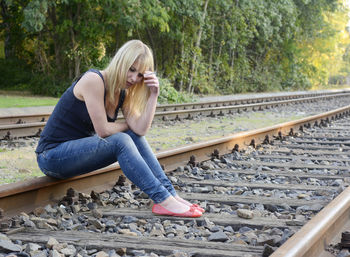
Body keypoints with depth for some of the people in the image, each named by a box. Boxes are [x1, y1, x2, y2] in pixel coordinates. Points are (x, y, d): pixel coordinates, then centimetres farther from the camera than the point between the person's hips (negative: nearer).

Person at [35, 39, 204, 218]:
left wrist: (154, 95, -15)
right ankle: (163, 200, -24)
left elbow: (140, 129, -9)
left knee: (134, 137, -7)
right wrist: (127, 125, -3)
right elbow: (102, 130, -21)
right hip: (51, 156, -8)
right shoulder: (94, 80, -19)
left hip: (80, 148, 8)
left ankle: (170, 194, -10)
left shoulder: (124, 93, 5)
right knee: (120, 141, -24)